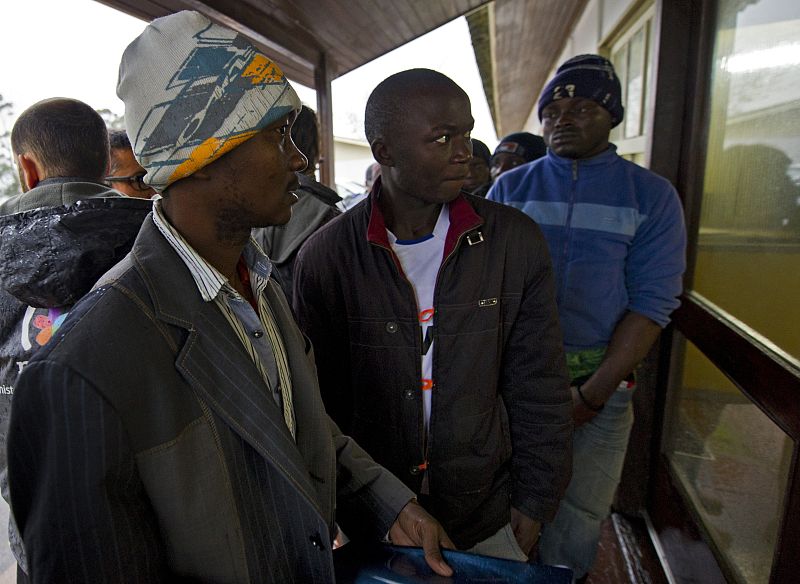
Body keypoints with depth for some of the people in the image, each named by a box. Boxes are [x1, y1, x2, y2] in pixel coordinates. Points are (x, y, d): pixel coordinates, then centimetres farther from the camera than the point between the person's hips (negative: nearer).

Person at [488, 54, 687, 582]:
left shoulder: (652, 196, 1)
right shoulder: (510, 188, 4)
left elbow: (652, 303, -6)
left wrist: (592, 394, -13)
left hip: (601, 379, 0)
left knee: (578, 522, 11)